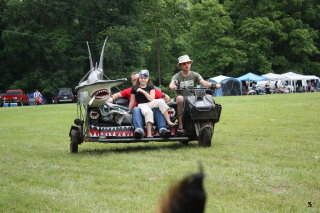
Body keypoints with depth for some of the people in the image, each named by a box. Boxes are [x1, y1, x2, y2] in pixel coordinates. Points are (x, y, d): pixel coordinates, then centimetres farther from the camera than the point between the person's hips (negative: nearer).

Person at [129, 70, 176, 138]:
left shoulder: (151, 87, 11)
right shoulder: (135, 88, 9)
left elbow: (151, 99, -5)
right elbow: (132, 102, 12)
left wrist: (143, 91, -11)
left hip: (150, 103, 3)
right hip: (141, 105, -2)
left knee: (160, 101, -29)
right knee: (148, 112, -38)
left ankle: (168, 122, -31)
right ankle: (149, 134, -47)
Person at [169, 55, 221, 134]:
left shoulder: (195, 75, 9)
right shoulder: (177, 76, 4)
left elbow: (203, 82, -8)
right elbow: (172, 84, -17)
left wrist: (213, 85, -30)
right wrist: (172, 86, -44)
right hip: (181, 95, -2)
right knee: (180, 98, -38)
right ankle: (180, 125, -35)